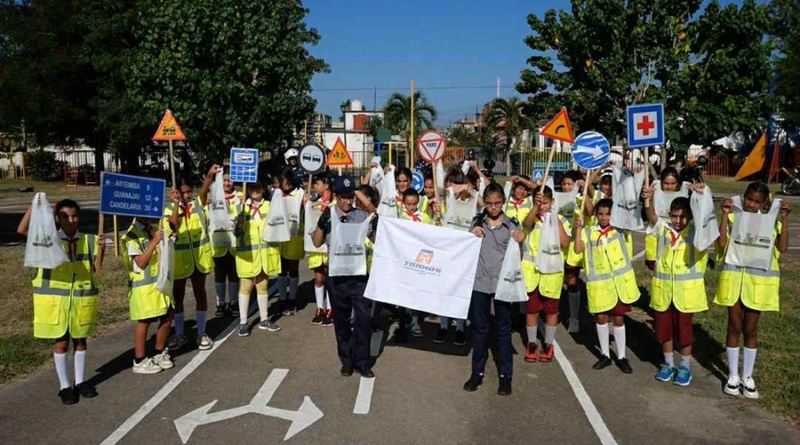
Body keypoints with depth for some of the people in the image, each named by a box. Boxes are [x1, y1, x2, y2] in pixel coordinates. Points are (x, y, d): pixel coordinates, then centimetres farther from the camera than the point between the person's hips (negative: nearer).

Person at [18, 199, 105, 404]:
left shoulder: (89, 240, 1)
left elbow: (96, 268, -4)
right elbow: (22, 230, -18)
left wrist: (101, 248, -19)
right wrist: (35, 206, -23)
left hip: (82, 298, 2)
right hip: (55, 298, -2)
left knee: (80, 340, 13)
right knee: (61, 342, 7)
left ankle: (80, 382, 27)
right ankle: (64, 386, 18)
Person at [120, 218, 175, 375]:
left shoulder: (155, 229, 5)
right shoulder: (131, 235, -13)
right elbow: (141, 262, -20)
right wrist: (154, 242, -25)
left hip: (161, 281, 7)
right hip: (143, 285, -7)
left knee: (168, 316, 10)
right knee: (144, 321, 1)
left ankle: (160, 354, 27)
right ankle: (139, 361, 14)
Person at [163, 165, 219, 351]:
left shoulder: (198, 202, -1)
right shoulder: (169, 209, -2)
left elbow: (204, 190, -22)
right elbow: (173, 226, -21)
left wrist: (210, 175, -42)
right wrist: (176, 203, -21)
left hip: (199, 256, 1)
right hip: (179, 258, -1)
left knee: (200, 293, 10)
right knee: (178, 295, 9)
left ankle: (201, 333, 20)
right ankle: (179, 334, 23)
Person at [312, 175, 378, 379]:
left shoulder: (364, 216, 1)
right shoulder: (329, 215, -2)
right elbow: (317, 243, -6)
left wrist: (377, 225, -10)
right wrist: (321, 223, -21)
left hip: (359, 275, 0)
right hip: (336, 276, 0)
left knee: (364, 319, -1)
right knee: (341, 320, 10)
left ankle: (362, 361, 10)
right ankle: (346, 360, 22)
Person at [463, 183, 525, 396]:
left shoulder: (512, 225, 3)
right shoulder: (477, 223, 5)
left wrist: (521, 241, -14)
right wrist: (472, 235, -9)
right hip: (480, 282, 1)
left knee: (504, 330, 6)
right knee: (479, 328, 9)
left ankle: (505, 375, 14)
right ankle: (477, 372, 19)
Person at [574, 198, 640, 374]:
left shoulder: (620, 230, 3)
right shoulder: (589, 232, 1)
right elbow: (578, 249, -11)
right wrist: (579, 228, -17)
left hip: (619, 282, -1)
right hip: (599, 282, 1)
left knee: (618, 318, 6)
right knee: (601, 317, 9)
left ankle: (621, 357, 19)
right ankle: (605, 355, 24)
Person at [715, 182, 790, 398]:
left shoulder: (770, 222, 2)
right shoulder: (733, 218, -2)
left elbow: (782, 247, -10)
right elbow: (722, 243, -15)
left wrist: (785, 219, -12)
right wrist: (725, 214, -16)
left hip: (758, 280, 1)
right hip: (734, 278, -1)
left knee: (750, 329, 10)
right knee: (734, 327, 8)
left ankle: (747, 376, 23)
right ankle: (733, 375, 21)